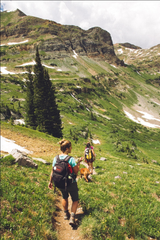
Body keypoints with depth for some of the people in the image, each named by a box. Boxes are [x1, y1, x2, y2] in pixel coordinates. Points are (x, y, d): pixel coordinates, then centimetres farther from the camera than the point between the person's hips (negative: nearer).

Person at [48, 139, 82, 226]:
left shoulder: (55, 158, -10)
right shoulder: (71, 159, -24)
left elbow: (52, 171, 0)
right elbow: (76, 172, -16)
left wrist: (50, 181, 13)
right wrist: (79, 162, -5)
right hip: (71, 184, -5)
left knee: (64, 197, 31)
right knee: (75, 200, 18)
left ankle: (66, 214, 45)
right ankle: (72, 217, 8)